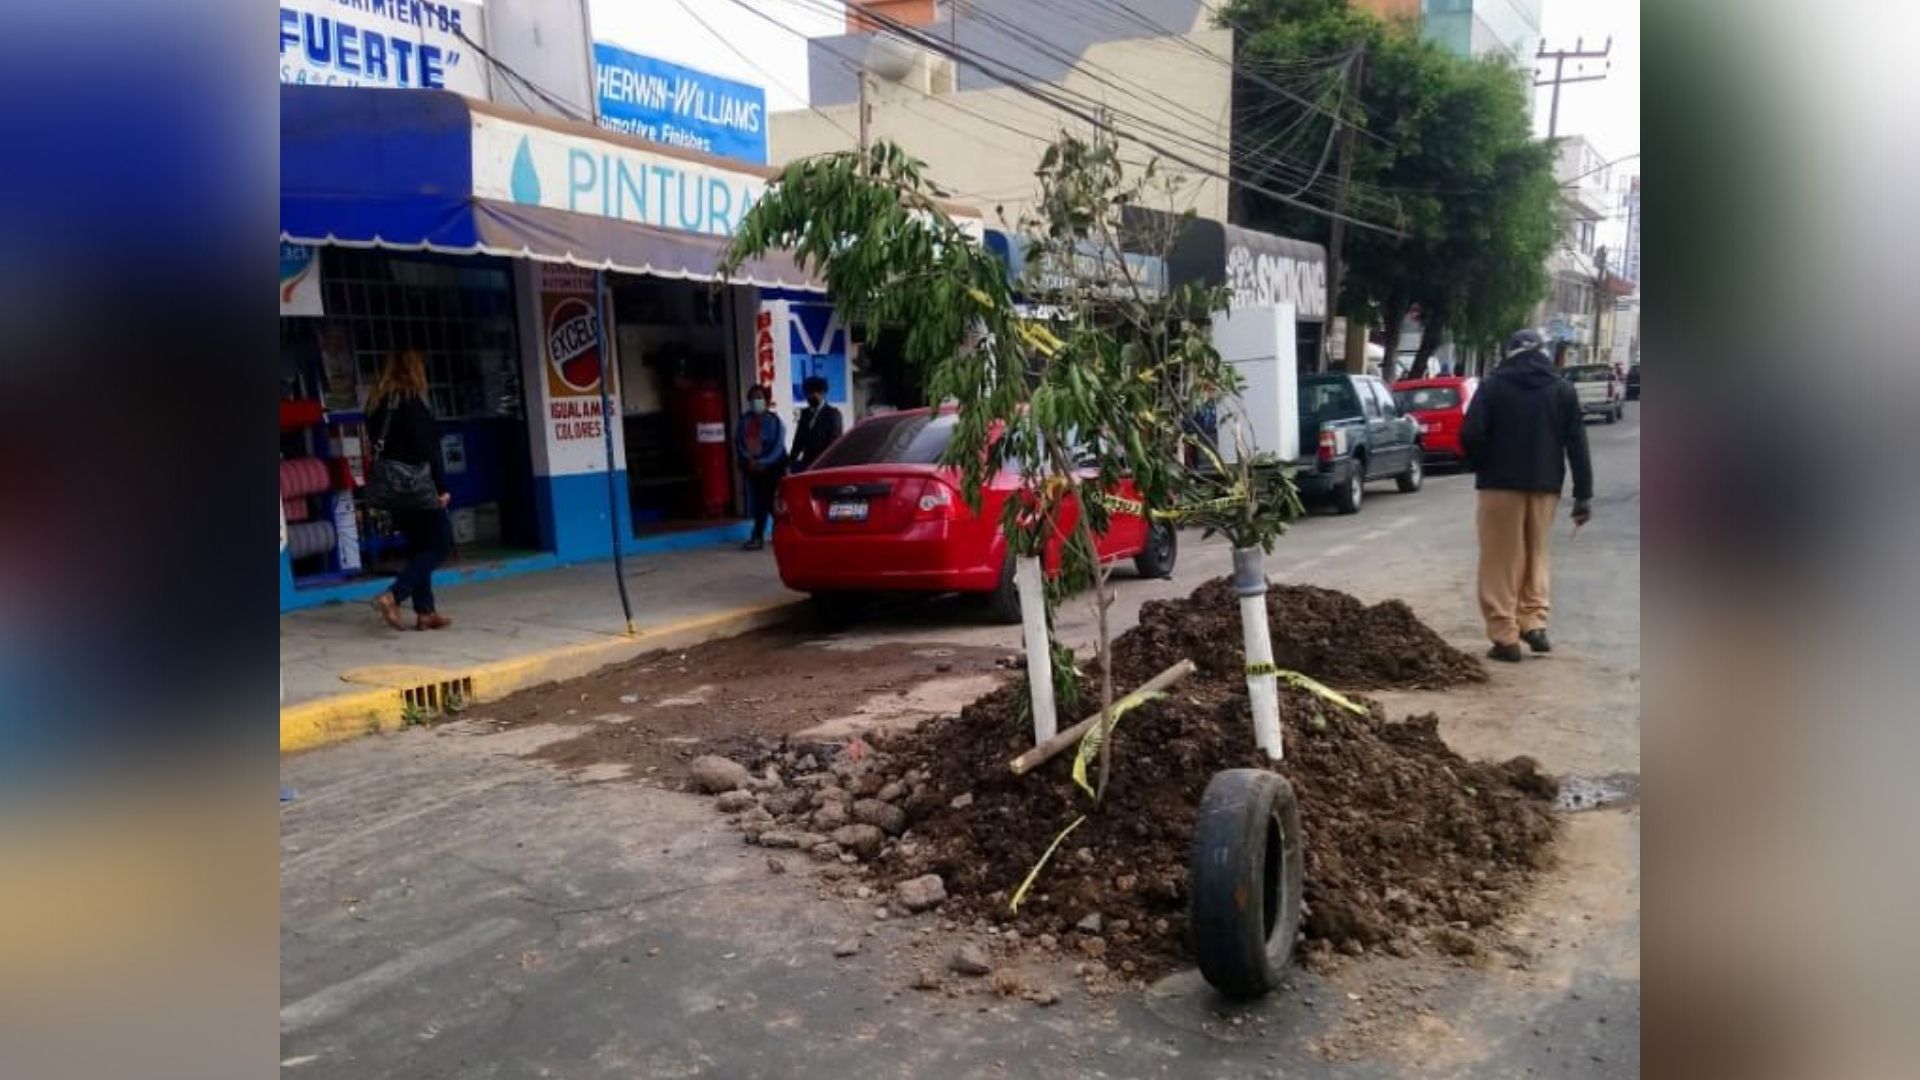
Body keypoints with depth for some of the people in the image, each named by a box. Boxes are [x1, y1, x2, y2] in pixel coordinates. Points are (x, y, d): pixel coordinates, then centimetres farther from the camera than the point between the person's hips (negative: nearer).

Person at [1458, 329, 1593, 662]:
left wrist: (1480, 467, 5)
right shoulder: (1563, 389, 7)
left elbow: (1471, 435, -14)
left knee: (1501, 561, 1)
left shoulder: (1493, 385, -4)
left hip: (1500, 484, -3)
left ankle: (1505, 637, -2)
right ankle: (1534, 622, 10)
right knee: (1536, 556, 18)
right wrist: (1583, 494, 5)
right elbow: (1577, 445, 3)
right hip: (1545, 485, 3)